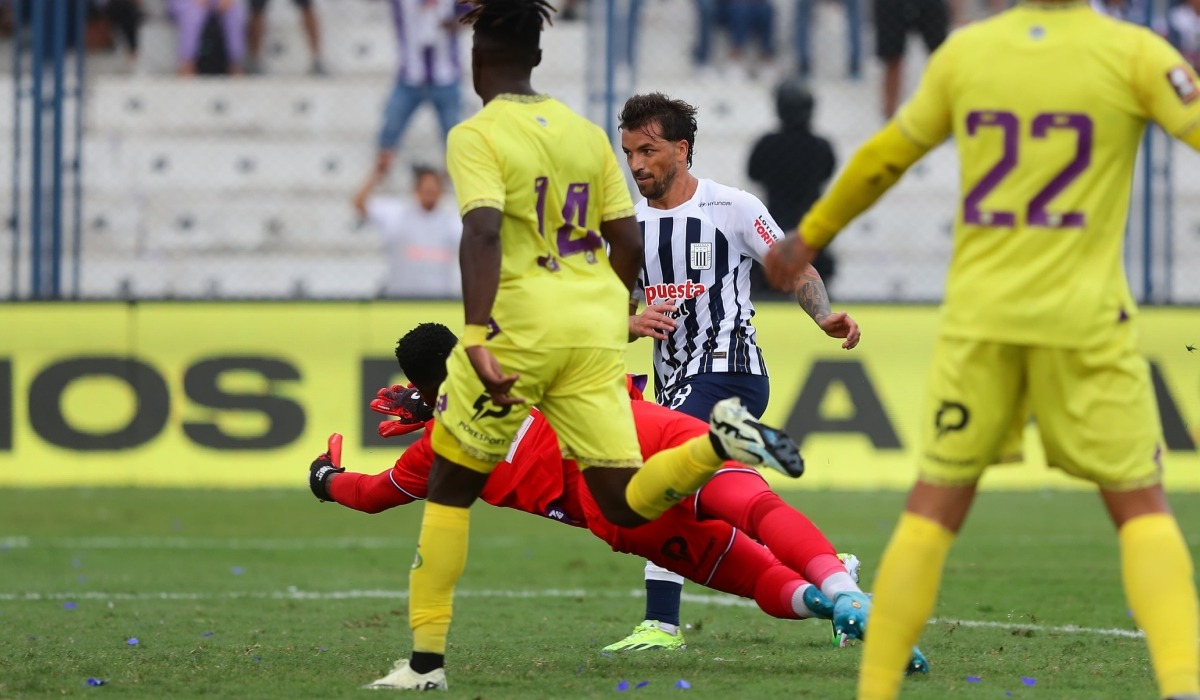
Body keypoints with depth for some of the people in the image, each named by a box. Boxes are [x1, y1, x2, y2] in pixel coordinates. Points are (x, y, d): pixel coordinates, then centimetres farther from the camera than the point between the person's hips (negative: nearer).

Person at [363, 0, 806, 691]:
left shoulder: (478, 136, -5)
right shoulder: (587, 132, 13)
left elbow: (483, 233, -21)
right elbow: (628, 242, 13)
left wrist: (477, 335, -29)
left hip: (519, 328, -5)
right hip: (594, 331, 5)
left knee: (450, 489, 11)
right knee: (626, 503, 4)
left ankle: (427, 659, 9)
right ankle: (722, 440, -22)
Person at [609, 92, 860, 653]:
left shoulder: (733, 208, -6)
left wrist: (825, 318, -16)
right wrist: (632, 323, -10)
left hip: (727, 371, -7)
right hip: (674, 383, 7)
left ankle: (662, 623, -20)